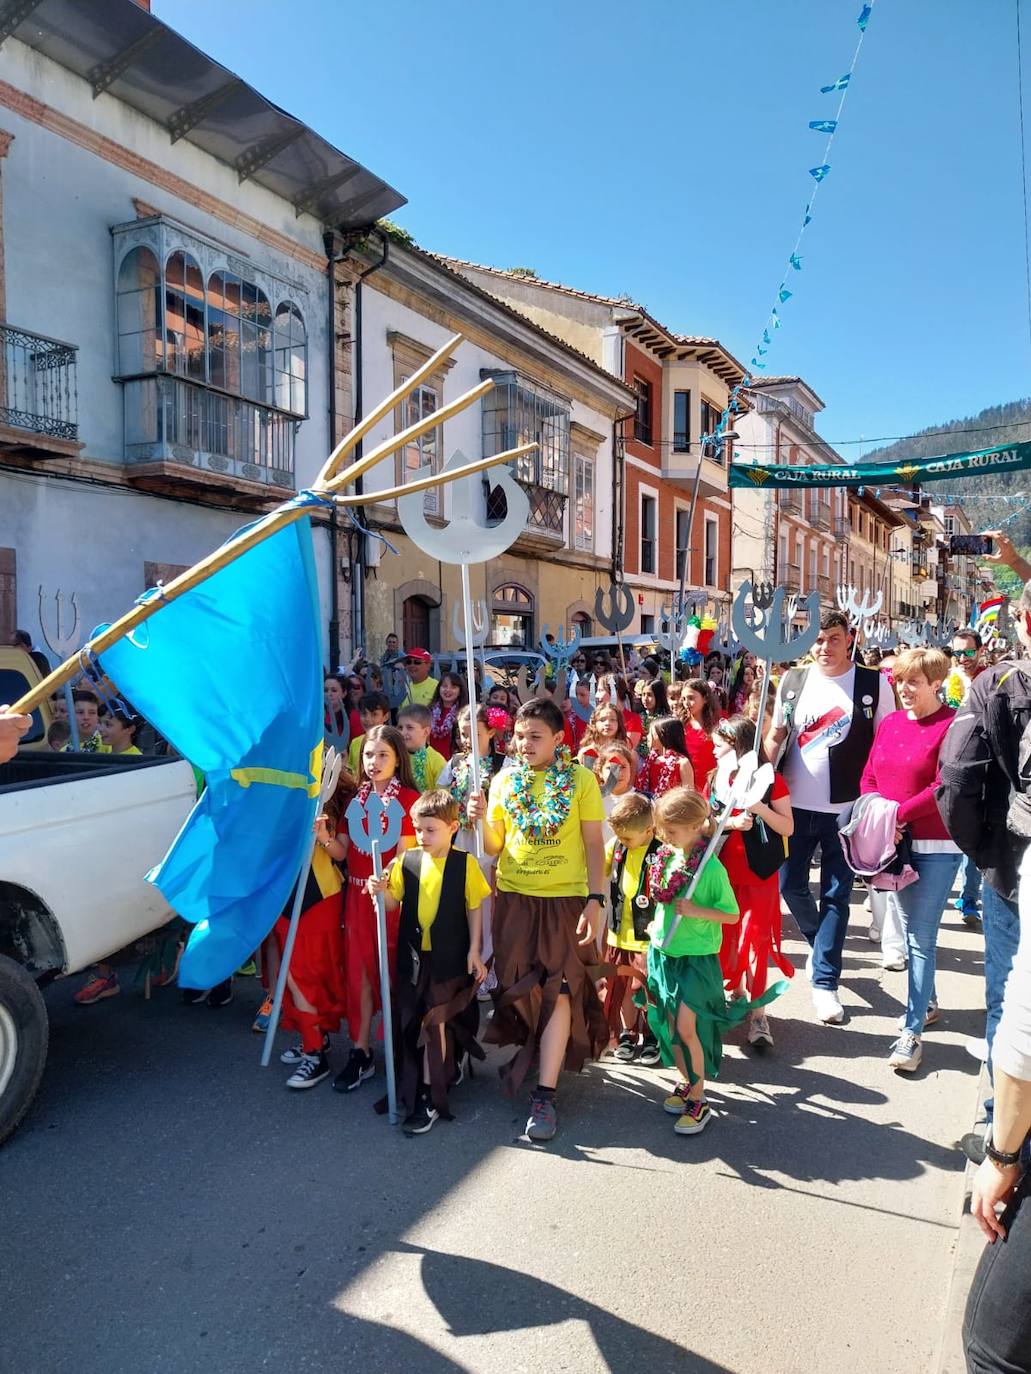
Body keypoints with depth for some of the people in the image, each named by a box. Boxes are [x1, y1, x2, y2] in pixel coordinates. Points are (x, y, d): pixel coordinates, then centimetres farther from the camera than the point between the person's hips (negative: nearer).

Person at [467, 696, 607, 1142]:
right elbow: (494, 847, 5)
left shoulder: (581, 780, -3)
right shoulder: (505, 780, 4)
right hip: (514, 897, 3)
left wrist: (595, 901, -11)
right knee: (516, 985, 10)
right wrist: (482, 819, -15)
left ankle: (545, 1095, 4)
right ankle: (531, 1049, 39)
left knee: (558, 990, -4)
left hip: (565, 899, -2)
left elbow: (594, 845, -3)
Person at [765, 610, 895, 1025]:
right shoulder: (793, 681, 3)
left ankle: (825, 981, 15)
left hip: (846, 807, -2)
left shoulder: (873, 683, -3)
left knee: (835, 895, 4)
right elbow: (777, 734, 10)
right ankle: (823, 943, 38)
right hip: (796, 803, 3)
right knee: (790, 884, 9)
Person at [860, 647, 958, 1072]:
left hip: (936, 846, -6)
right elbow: (869, 778, 8)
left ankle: (911, 1032, 2)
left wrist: (897, 814, -20)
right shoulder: (889, 723, 8)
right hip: (896, 843, 6)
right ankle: (928, 1002, 38)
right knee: (911, 930, 19)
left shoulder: (952, 725, -11)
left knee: (921, 938, -5)